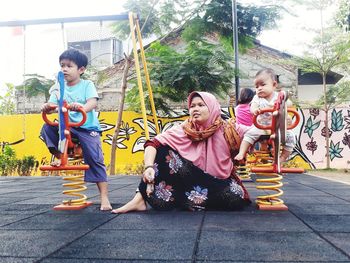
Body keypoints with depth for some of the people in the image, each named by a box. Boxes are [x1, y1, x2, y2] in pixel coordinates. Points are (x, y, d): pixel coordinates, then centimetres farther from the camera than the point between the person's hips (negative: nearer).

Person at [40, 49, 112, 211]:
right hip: (67, 127, 4)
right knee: (47, 128, -19)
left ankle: (104, 197, -9)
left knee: (95, 159, -13)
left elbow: (93, 102, -21)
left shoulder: (87, 85, -3)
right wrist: (47, 107, -28)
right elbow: (52, 106, -3)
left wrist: (82, 107, -43)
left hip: (87, 127, -4)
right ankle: (59, 156, -1)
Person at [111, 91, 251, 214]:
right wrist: (149, 167, -41)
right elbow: (153, 143, -25)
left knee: (236, 199, -32)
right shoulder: (184, 130, -13)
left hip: (219, 182, 1)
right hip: (191, 179, 0)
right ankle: (140, 198, -24)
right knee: (163, 151, -22)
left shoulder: (226, 130, -13)